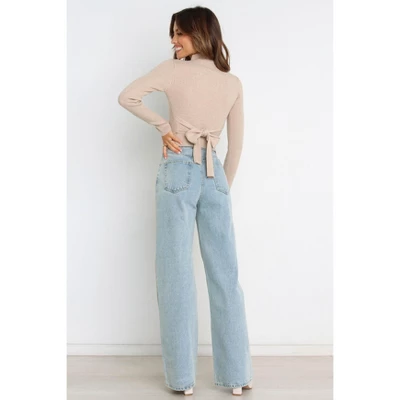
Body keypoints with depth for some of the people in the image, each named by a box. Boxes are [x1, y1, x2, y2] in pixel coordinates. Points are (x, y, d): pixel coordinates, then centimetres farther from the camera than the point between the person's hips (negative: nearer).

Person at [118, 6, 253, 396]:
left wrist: (162, 126, 1)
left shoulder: (175, 69, -1)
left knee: (176, 272, 1)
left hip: (179, 171, -3)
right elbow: (236, 145, 11)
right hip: (215, 173, 4)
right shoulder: (234, 82, 10)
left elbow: (127, 96, -8)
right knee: (225, 273, 5)